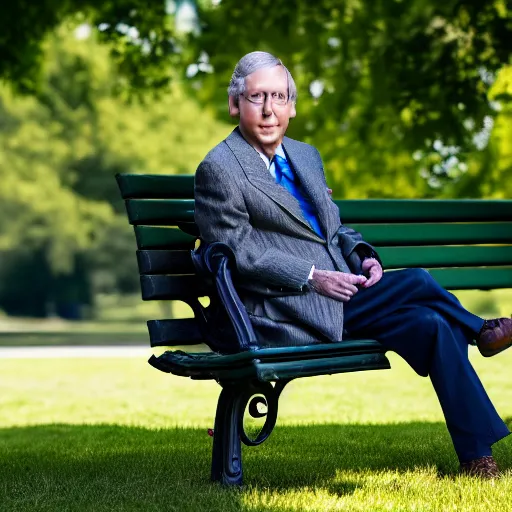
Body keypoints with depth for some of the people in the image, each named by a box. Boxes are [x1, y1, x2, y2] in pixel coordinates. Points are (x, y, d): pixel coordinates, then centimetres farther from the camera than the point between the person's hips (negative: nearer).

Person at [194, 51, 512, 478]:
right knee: (416, 282, -20)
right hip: (287, 315, -7)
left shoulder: (306, 156, 19)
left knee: (431, 323, -15)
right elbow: (236, 251, -12)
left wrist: (363, 257, 2)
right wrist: (312, 277, -19)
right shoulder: (218, 169, -6)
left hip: (338, 298, 8)